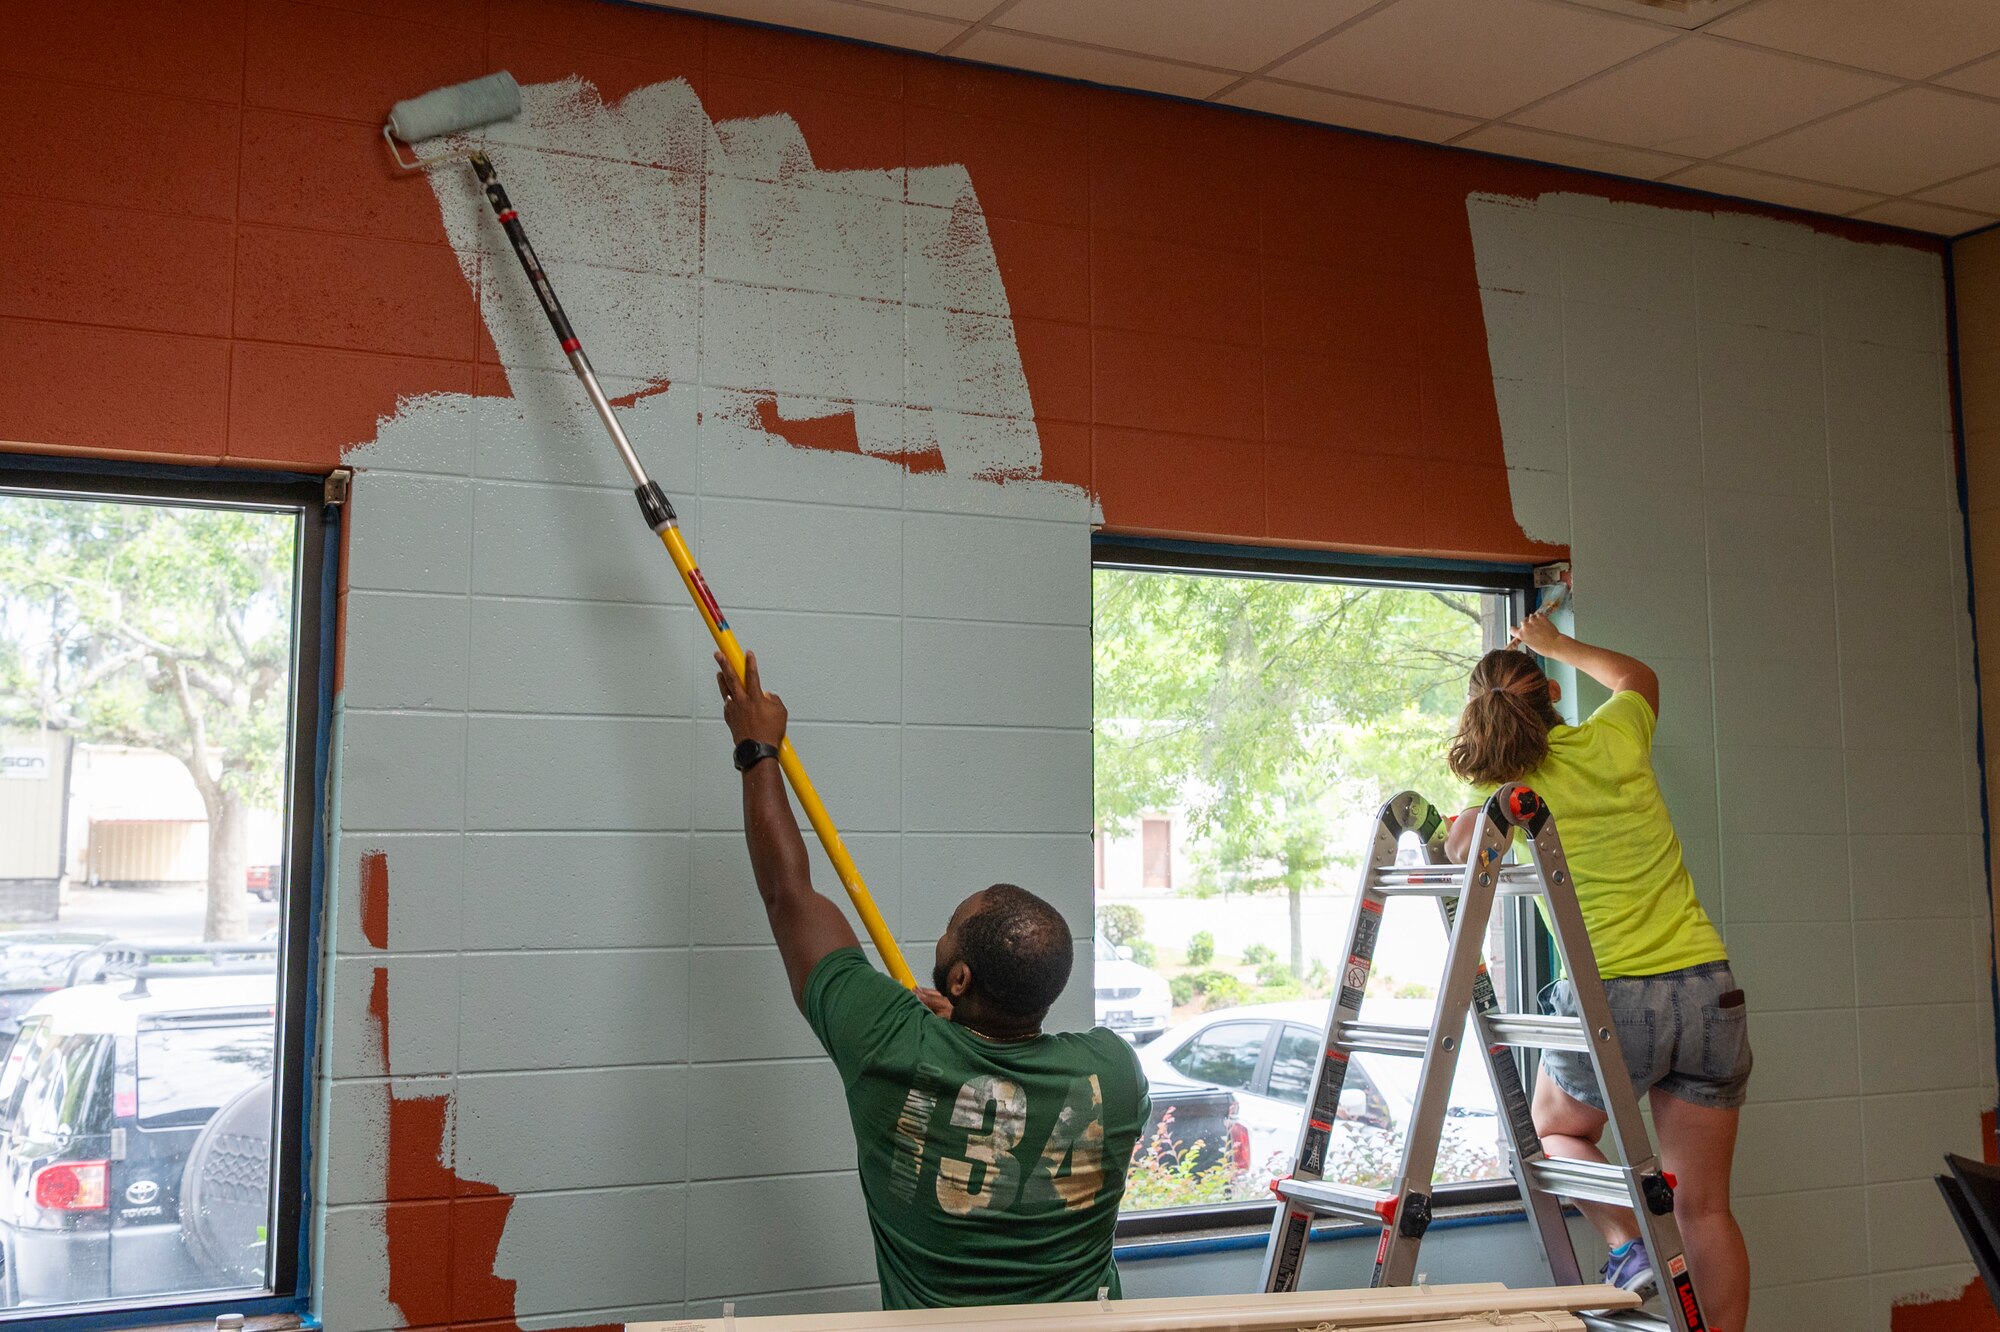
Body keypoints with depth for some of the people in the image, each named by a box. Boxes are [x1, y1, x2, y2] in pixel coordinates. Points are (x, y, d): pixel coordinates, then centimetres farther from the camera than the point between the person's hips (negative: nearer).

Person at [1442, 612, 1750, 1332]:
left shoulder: (1508, 792, -2)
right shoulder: (1614, 738, 6)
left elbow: (1455, 855, 15)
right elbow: (1639, 676, 31)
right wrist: (1557, 645, 42)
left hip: (1609, 997, -3)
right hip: (1708, 990, 3)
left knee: (1555, 1130, 25)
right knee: (1705, 1206, 10)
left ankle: (1628, 1246, 1)